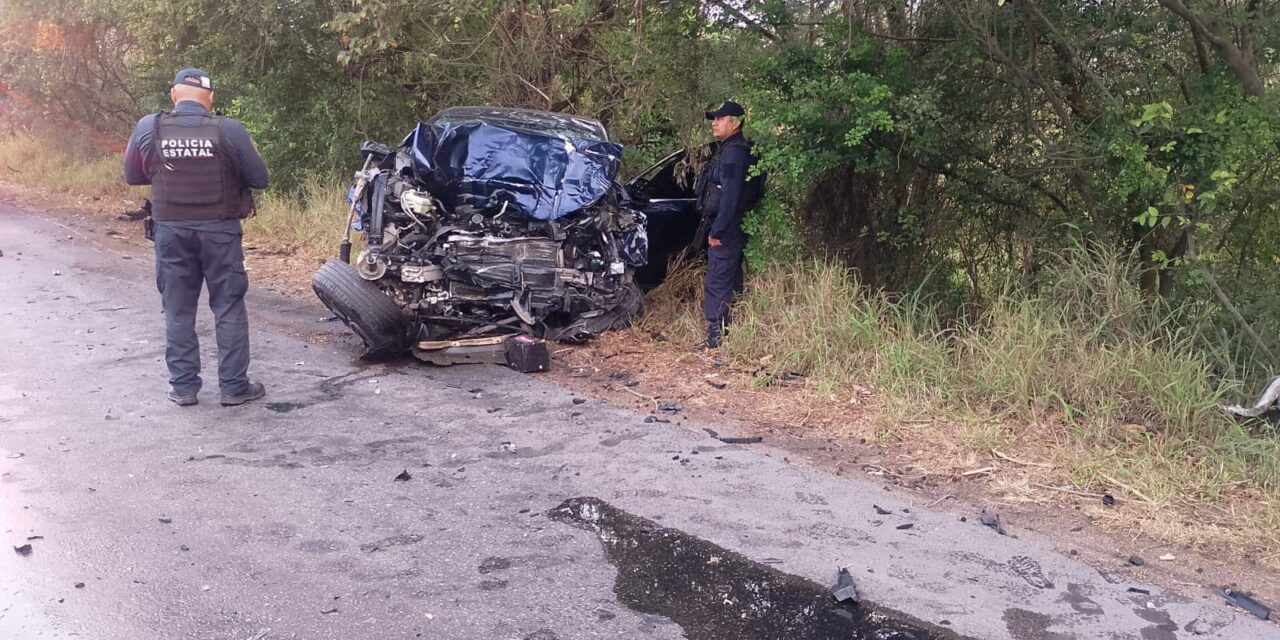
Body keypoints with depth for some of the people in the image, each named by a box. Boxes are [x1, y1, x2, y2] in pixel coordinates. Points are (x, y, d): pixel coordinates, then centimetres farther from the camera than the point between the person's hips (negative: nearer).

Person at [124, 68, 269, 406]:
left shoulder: (148, 128, -3)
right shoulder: (229, 131, -11)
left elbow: (132, 176, 9)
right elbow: (260, 178, -5)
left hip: (171, 230, 2)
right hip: (219, 229, -2)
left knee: (178, 309, 12)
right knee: (229, 307, 7)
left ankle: (183, 386, 17)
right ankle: (234, 386, 11)